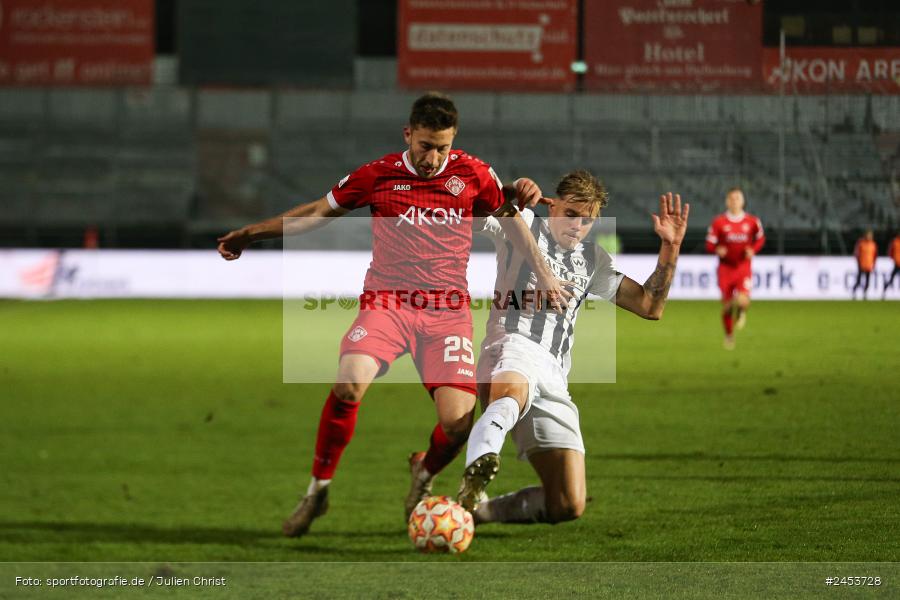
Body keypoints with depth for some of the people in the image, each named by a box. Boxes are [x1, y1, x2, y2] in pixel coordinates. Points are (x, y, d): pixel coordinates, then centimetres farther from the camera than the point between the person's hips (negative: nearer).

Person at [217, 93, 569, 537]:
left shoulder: (471, 173, 4)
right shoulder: (377, 175, 3)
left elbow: (509, 217, 20)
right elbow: (319, 212, 15)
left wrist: (543, 274, 15)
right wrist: (252, 233, 15)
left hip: (448, 310, 1)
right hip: (386, 302, -1)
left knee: (458, 419, -17)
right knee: (348, 384, -30)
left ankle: (424, 475, 21)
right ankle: (317, 491, -10)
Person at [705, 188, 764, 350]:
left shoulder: (752, 221, -2)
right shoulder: (718, 222, -5)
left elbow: (760, 239, 14)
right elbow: (709, 244, -1)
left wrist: (753, 250, -6)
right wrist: (717, 250, -23)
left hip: (743, 268, 0)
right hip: (725, 268, 0)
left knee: (743, 301, -21)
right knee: (727, 305, 2)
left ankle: (741, 312, 19)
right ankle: (729, 335, 28)